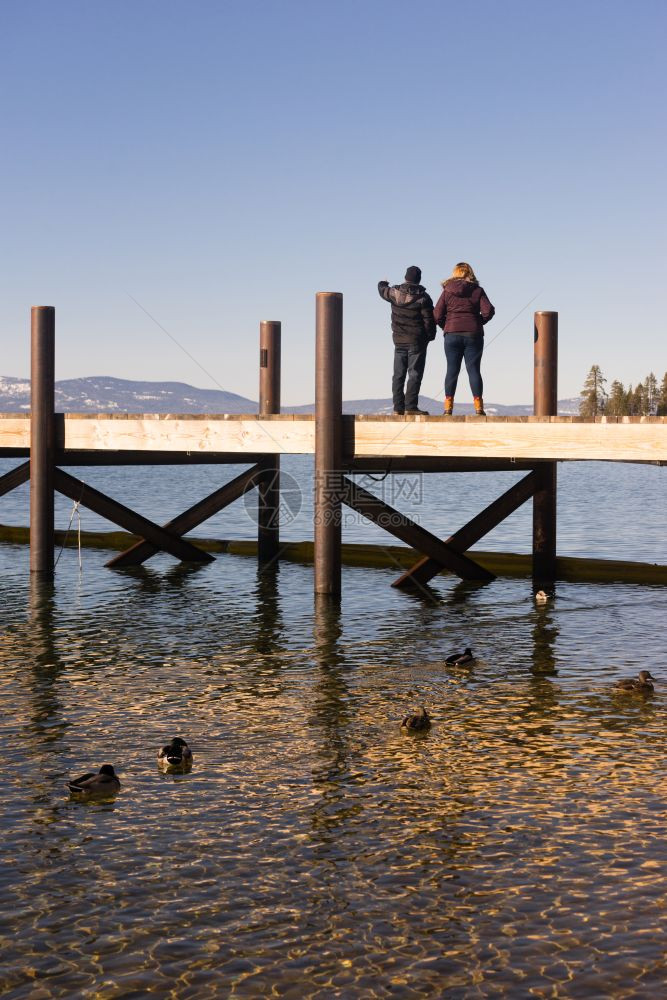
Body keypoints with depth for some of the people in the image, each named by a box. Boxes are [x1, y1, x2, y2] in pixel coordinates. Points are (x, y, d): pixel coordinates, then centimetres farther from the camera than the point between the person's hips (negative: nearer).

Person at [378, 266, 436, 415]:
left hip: (399, 341, 4)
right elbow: (429, 320, -10)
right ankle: (410, 406, -13)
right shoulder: (423, 297, -10)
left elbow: (382, 290, 23)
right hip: (417, 341, -4)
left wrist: (382, 283, 46)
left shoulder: (395, 293, 1)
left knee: (398, 375, 9)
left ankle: (398, 408, 7)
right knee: (415, 374, -4)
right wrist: (431, 336, 5)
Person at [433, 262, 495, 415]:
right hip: (474, 335, 0)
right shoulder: (478, 290, 2)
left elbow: (437, 315, -2)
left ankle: (448, 407, 1)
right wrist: (478, 323, 9)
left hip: (452, 335, 0)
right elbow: (488, 311, -6)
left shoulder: (447, 291, 3)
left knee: (452, 370, 4)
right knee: (474, 369, 3)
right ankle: (478, 407, -2)